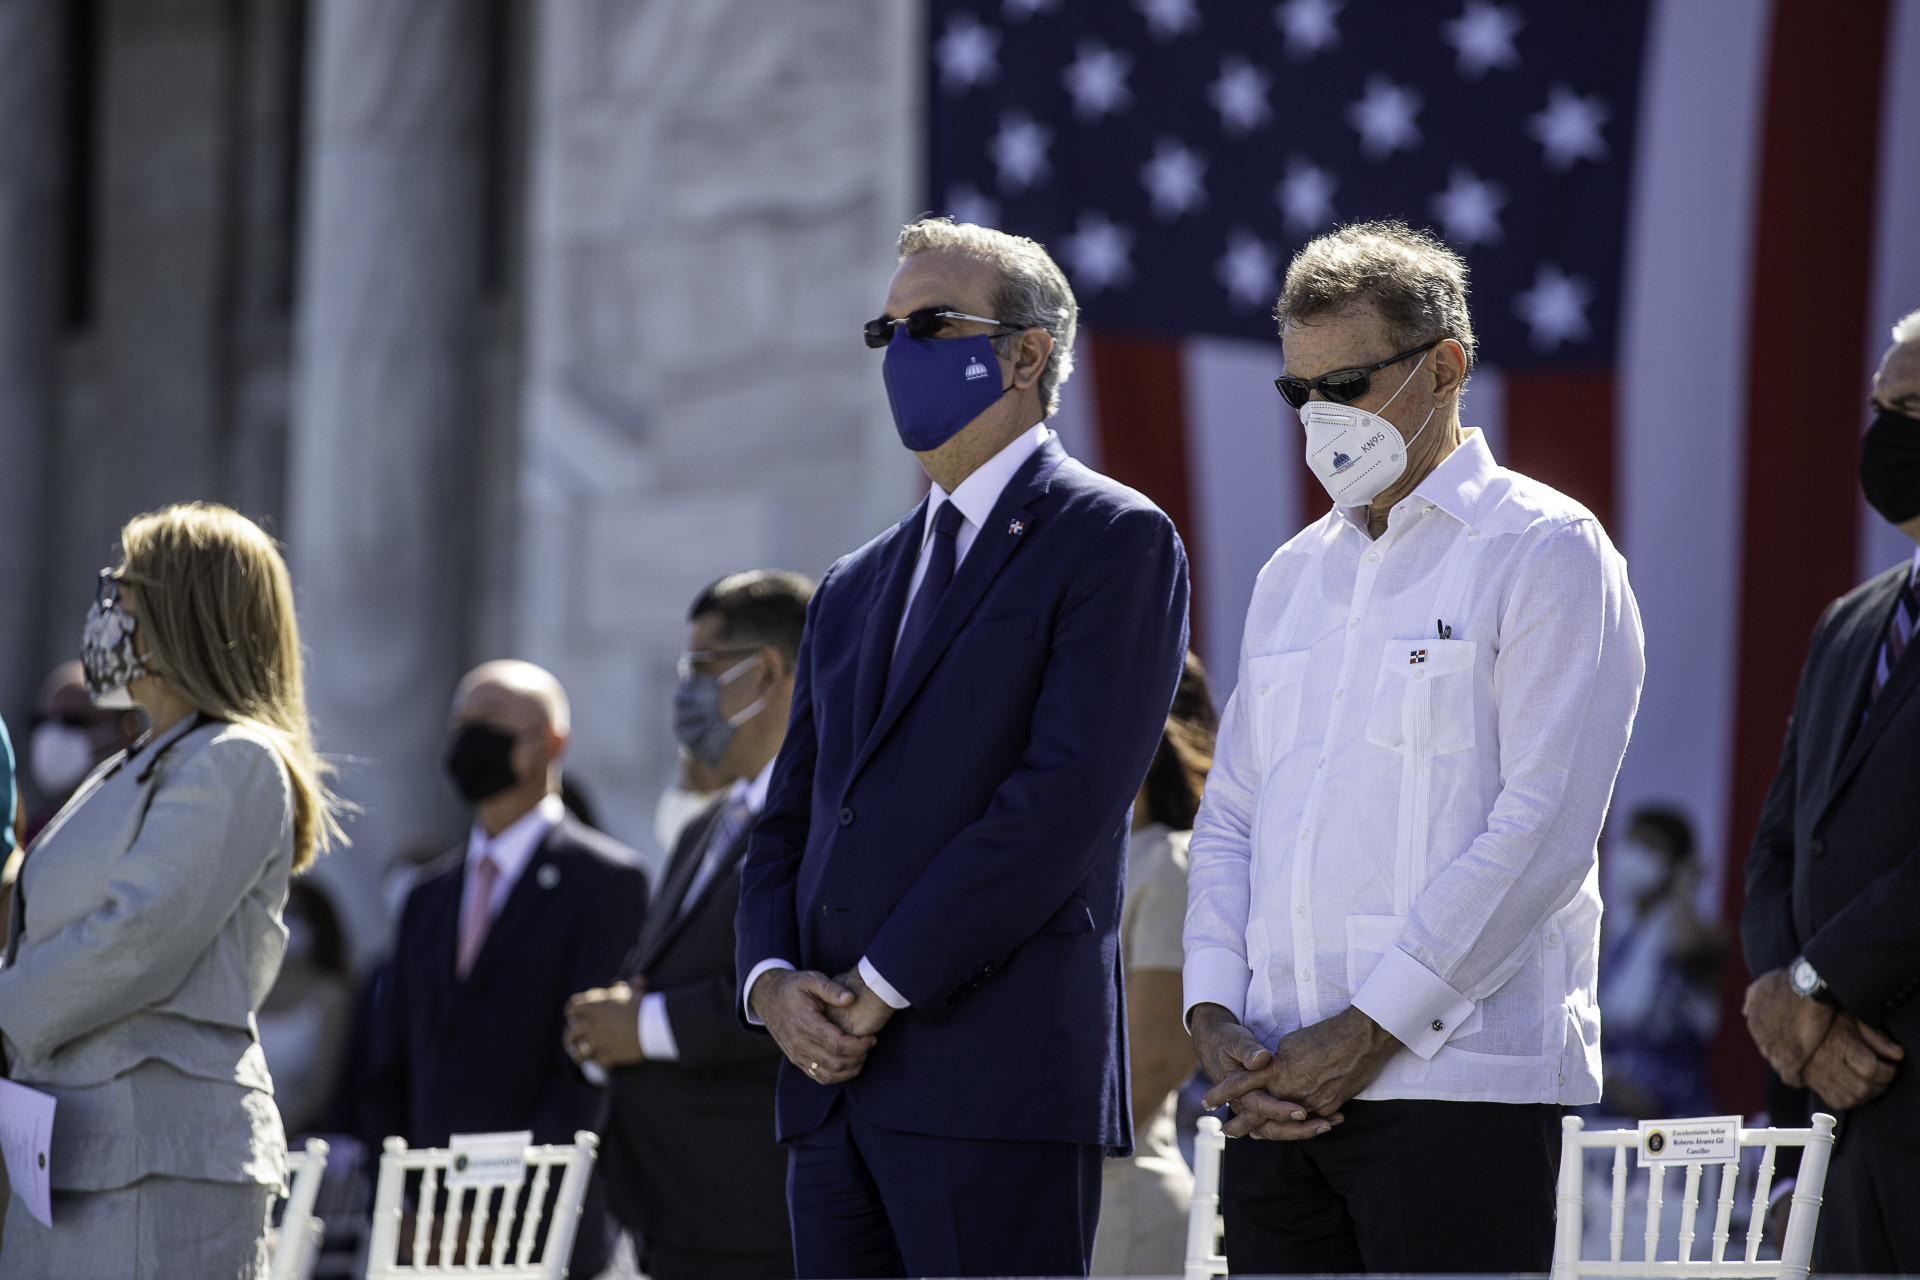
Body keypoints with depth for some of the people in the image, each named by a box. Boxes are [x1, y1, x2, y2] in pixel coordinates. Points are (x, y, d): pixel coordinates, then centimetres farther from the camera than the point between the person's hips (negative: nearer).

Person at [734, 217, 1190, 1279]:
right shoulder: (856, 587, 23)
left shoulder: (1115, 543, -1)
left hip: (997, 1081, -7)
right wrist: (773, 982, 0)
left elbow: (1066, 797, -12)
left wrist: (880, 986, -13)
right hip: (833, 1083, 7)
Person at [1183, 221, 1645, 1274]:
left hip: (1457, 1080, -6)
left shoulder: (1545, 550, -2)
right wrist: (1216, 1019, 0)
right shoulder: (1293, 576, 19)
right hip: (1277, 1087, 6)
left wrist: (1369, 1030, -13)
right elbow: (1230, 819, 18)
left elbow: (1542, 829, -10)